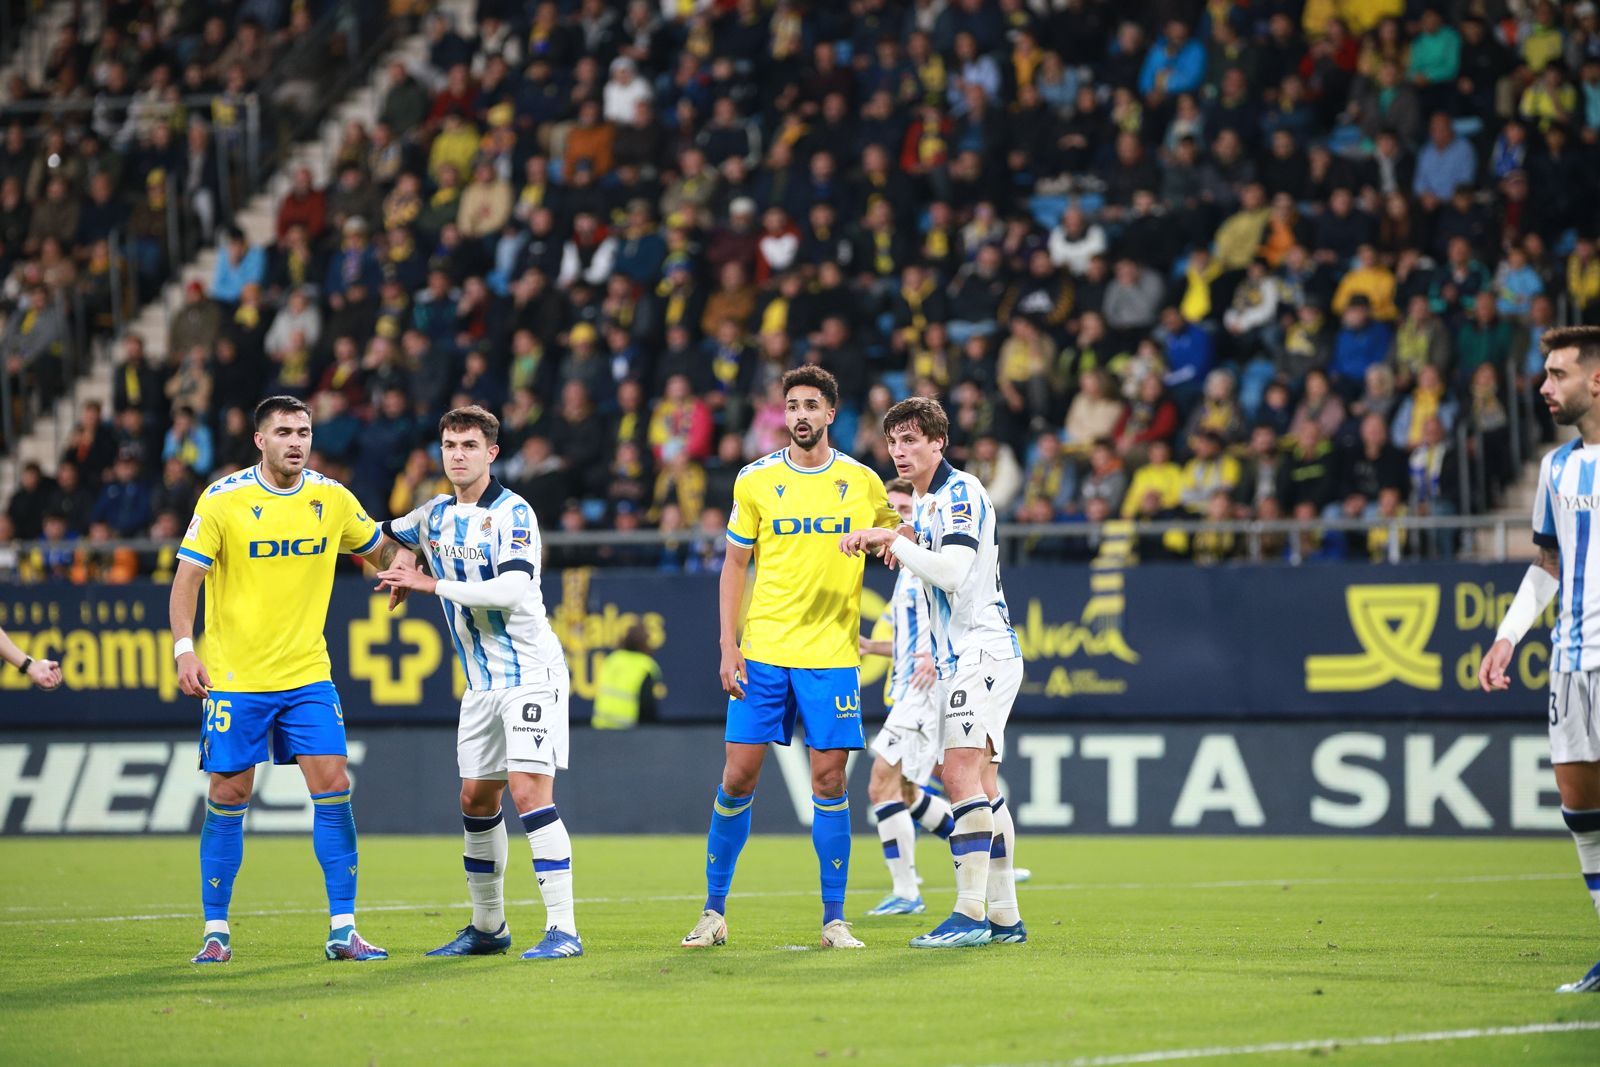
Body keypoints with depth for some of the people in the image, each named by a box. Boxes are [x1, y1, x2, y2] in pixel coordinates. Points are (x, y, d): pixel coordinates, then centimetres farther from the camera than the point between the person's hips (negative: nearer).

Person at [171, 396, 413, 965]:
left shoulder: (332, 499, 3)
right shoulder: (222, 500, -7)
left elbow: (381, 551, 17)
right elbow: (187, 577, -6)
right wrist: (184, 649, -18)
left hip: (308, 675, 3)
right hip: (235, 677, -3)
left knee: (333, 785, -6)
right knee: (228, 796, 1)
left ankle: (342, 929, -1)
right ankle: (216, 930, 12)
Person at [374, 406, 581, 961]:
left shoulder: (512, 514, -13)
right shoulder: (436, 516, 10)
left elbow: (511, 590, -27)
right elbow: (375, 536, 31)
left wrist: (431, 583, -20)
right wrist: (401, 579, 12)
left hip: (531, 671, -8)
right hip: (482, 682, 8)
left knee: (529, 791, -17)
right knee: (476, 800, 11)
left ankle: (563, 929, -19)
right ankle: (488, 927, 23)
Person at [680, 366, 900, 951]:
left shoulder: (862, 481, 3)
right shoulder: (756, 481, 3)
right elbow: (734, 566, 7)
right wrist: (727, 646, 0)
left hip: (832, 655, 0)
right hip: (763, 652, 0)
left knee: (829, 780, -2)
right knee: (738, 776, -1)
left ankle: (834, 919, 4)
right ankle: (714, 910, 10)